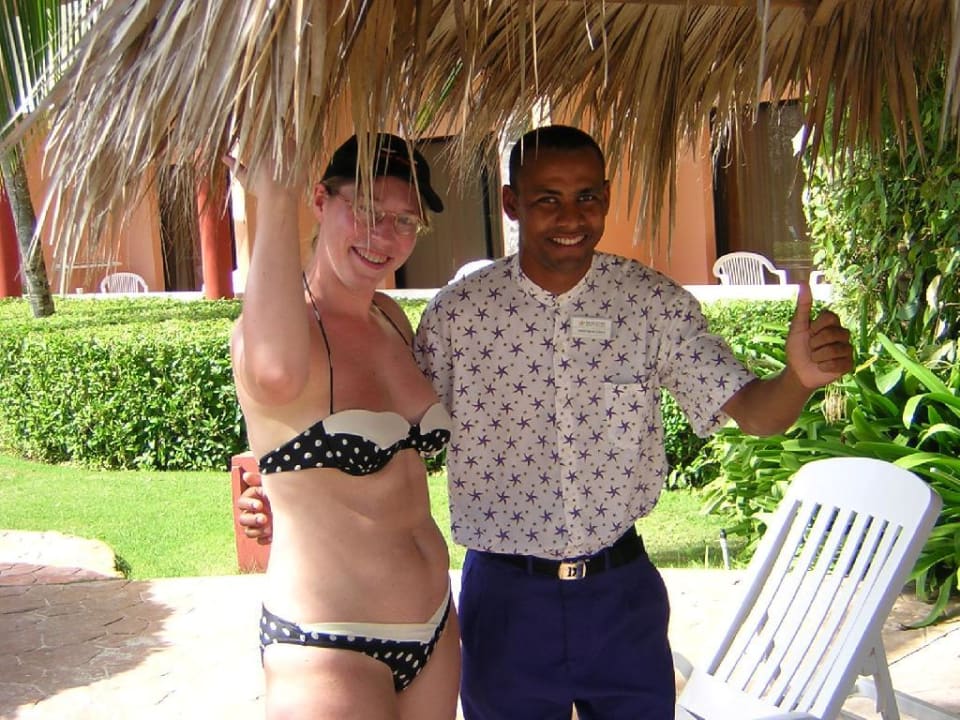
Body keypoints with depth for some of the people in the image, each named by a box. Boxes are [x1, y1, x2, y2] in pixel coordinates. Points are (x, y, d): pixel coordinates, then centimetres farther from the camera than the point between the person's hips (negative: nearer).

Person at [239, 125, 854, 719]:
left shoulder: (654, 303, -7)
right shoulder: (457, 312, -9)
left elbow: (751, 412, -9)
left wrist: (800, 378, -31)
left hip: (621, 592, 1)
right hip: (504, 598, 0)